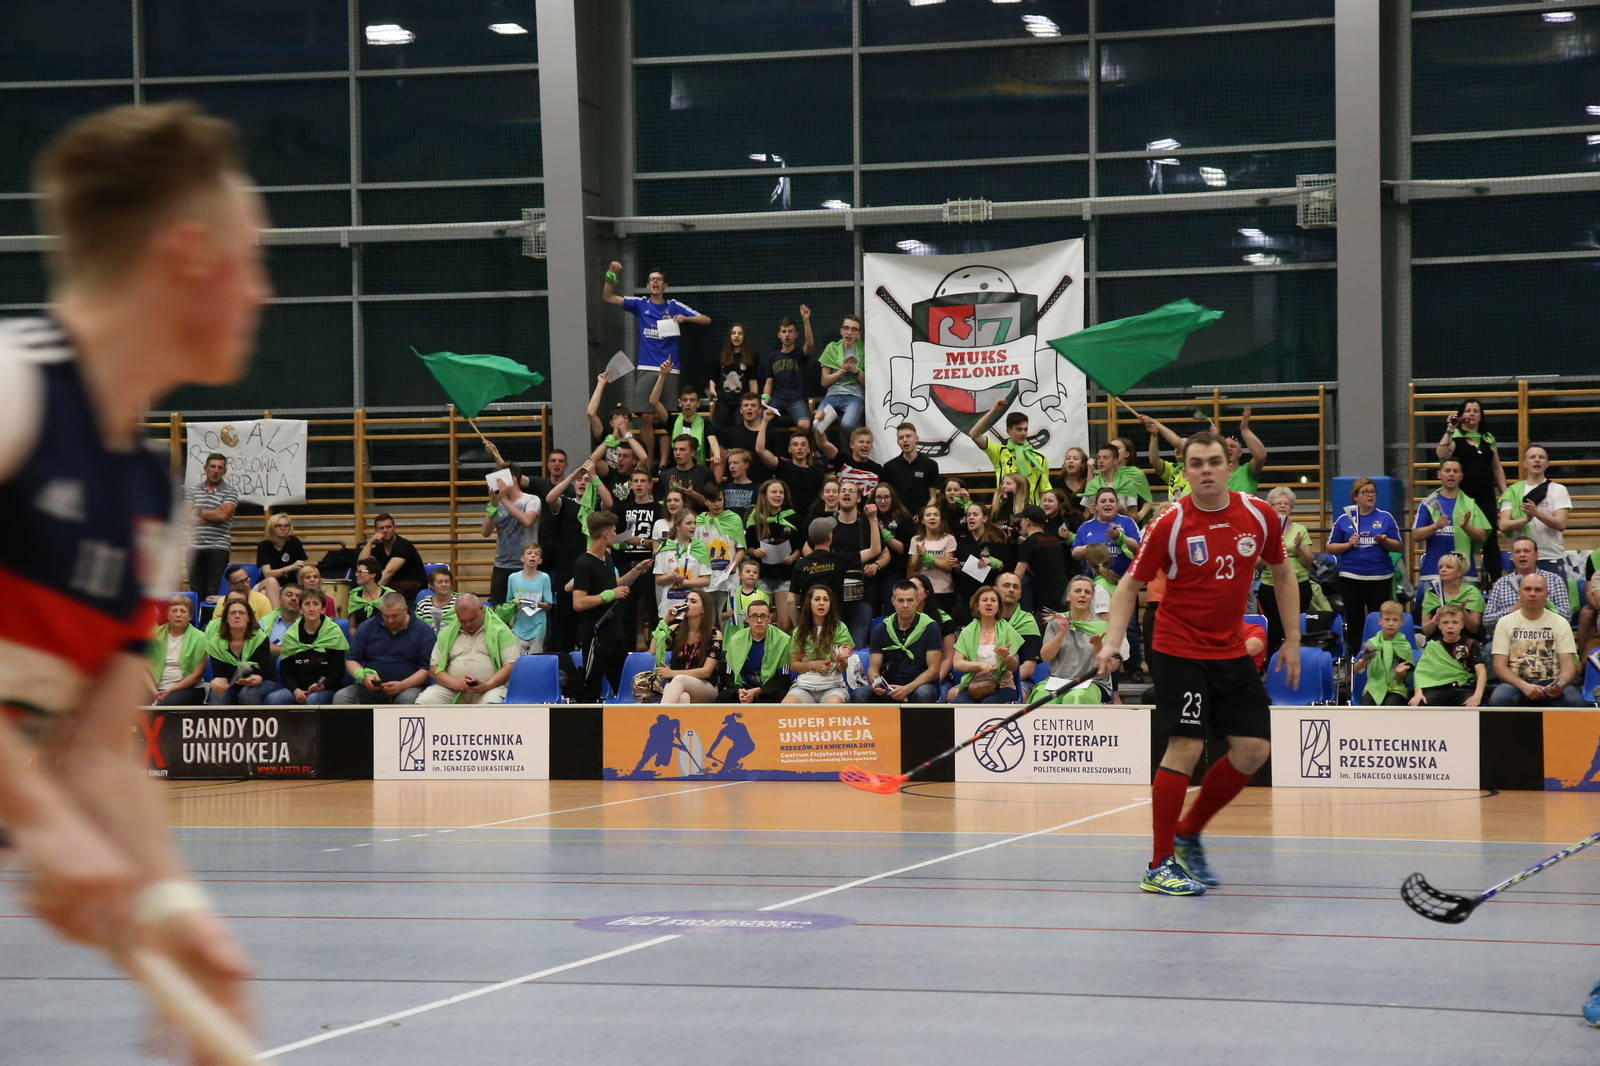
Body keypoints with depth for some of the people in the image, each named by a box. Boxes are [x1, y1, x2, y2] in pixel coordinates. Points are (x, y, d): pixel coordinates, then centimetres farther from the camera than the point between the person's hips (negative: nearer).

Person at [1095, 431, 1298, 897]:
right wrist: (1111, 642, -18)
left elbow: (1282, 574, 13)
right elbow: (1131, 584, -5)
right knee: (1185, 747, -13)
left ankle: (1189, 834, 22)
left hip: (1232, 652, 5)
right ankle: (1159, 866, -5)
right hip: (1180, 651, -5)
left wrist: (1292, 639, 11)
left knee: (1254, 749, 3)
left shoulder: (1260, 515, -2)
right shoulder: (1170, 524, -13)